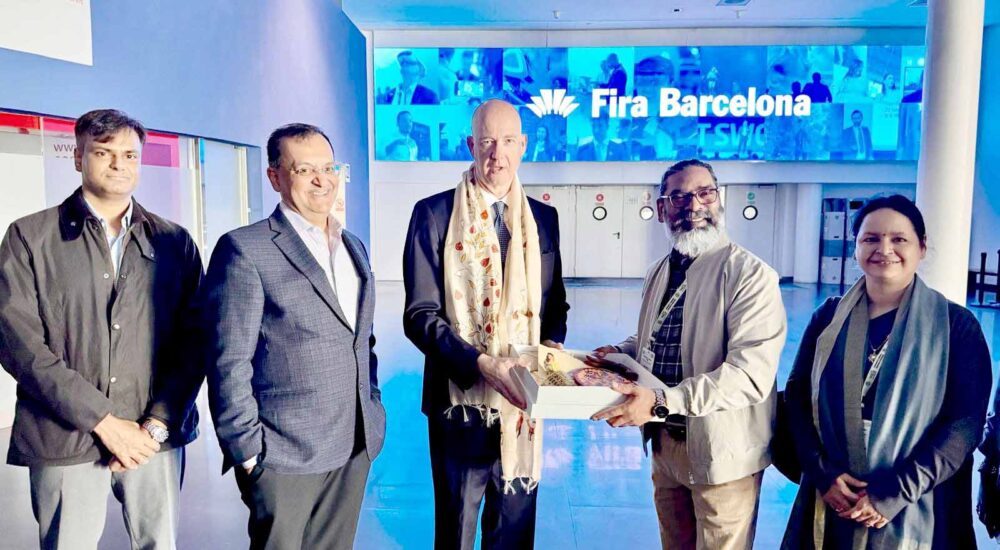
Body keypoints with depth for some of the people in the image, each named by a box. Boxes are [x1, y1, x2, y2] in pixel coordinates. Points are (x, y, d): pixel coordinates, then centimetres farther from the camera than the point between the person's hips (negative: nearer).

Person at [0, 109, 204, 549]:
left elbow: (194, 342, 4)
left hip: (156, 436, 1)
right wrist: (104, 421, -11)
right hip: (63, 439, -1)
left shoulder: (175, 242, 7)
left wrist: (156, 425, -7)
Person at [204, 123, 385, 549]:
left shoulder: (354, 246, 12)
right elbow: (228, 363, -12)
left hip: (355, 449, 6)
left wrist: (374, 412, 10)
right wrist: (247, 449, -12)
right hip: (284, 455, -6)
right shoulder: (245, 249, -10)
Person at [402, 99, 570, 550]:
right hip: (462, 399, -3)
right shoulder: (434, 214, -6)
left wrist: (552, 343, -7)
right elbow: (420, 315, -10)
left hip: (522, 401, 4)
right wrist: (480, 362, -23)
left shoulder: (543, 218, 7)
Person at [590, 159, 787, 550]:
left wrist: (661, 401, -34)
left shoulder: (750, 275, -17)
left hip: (720, 452, -7)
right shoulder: (659, 273, 7)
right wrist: (620, 353, 1)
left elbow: (751, 373, -27)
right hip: (664, 443, 7)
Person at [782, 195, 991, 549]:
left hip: (914, 515, -2)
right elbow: (797, 397, 1)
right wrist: (823, 473, -12)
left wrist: (894, 493, -16)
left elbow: (965, 423, -10)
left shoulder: (956, 325, -4)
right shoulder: (829, 317, 2)